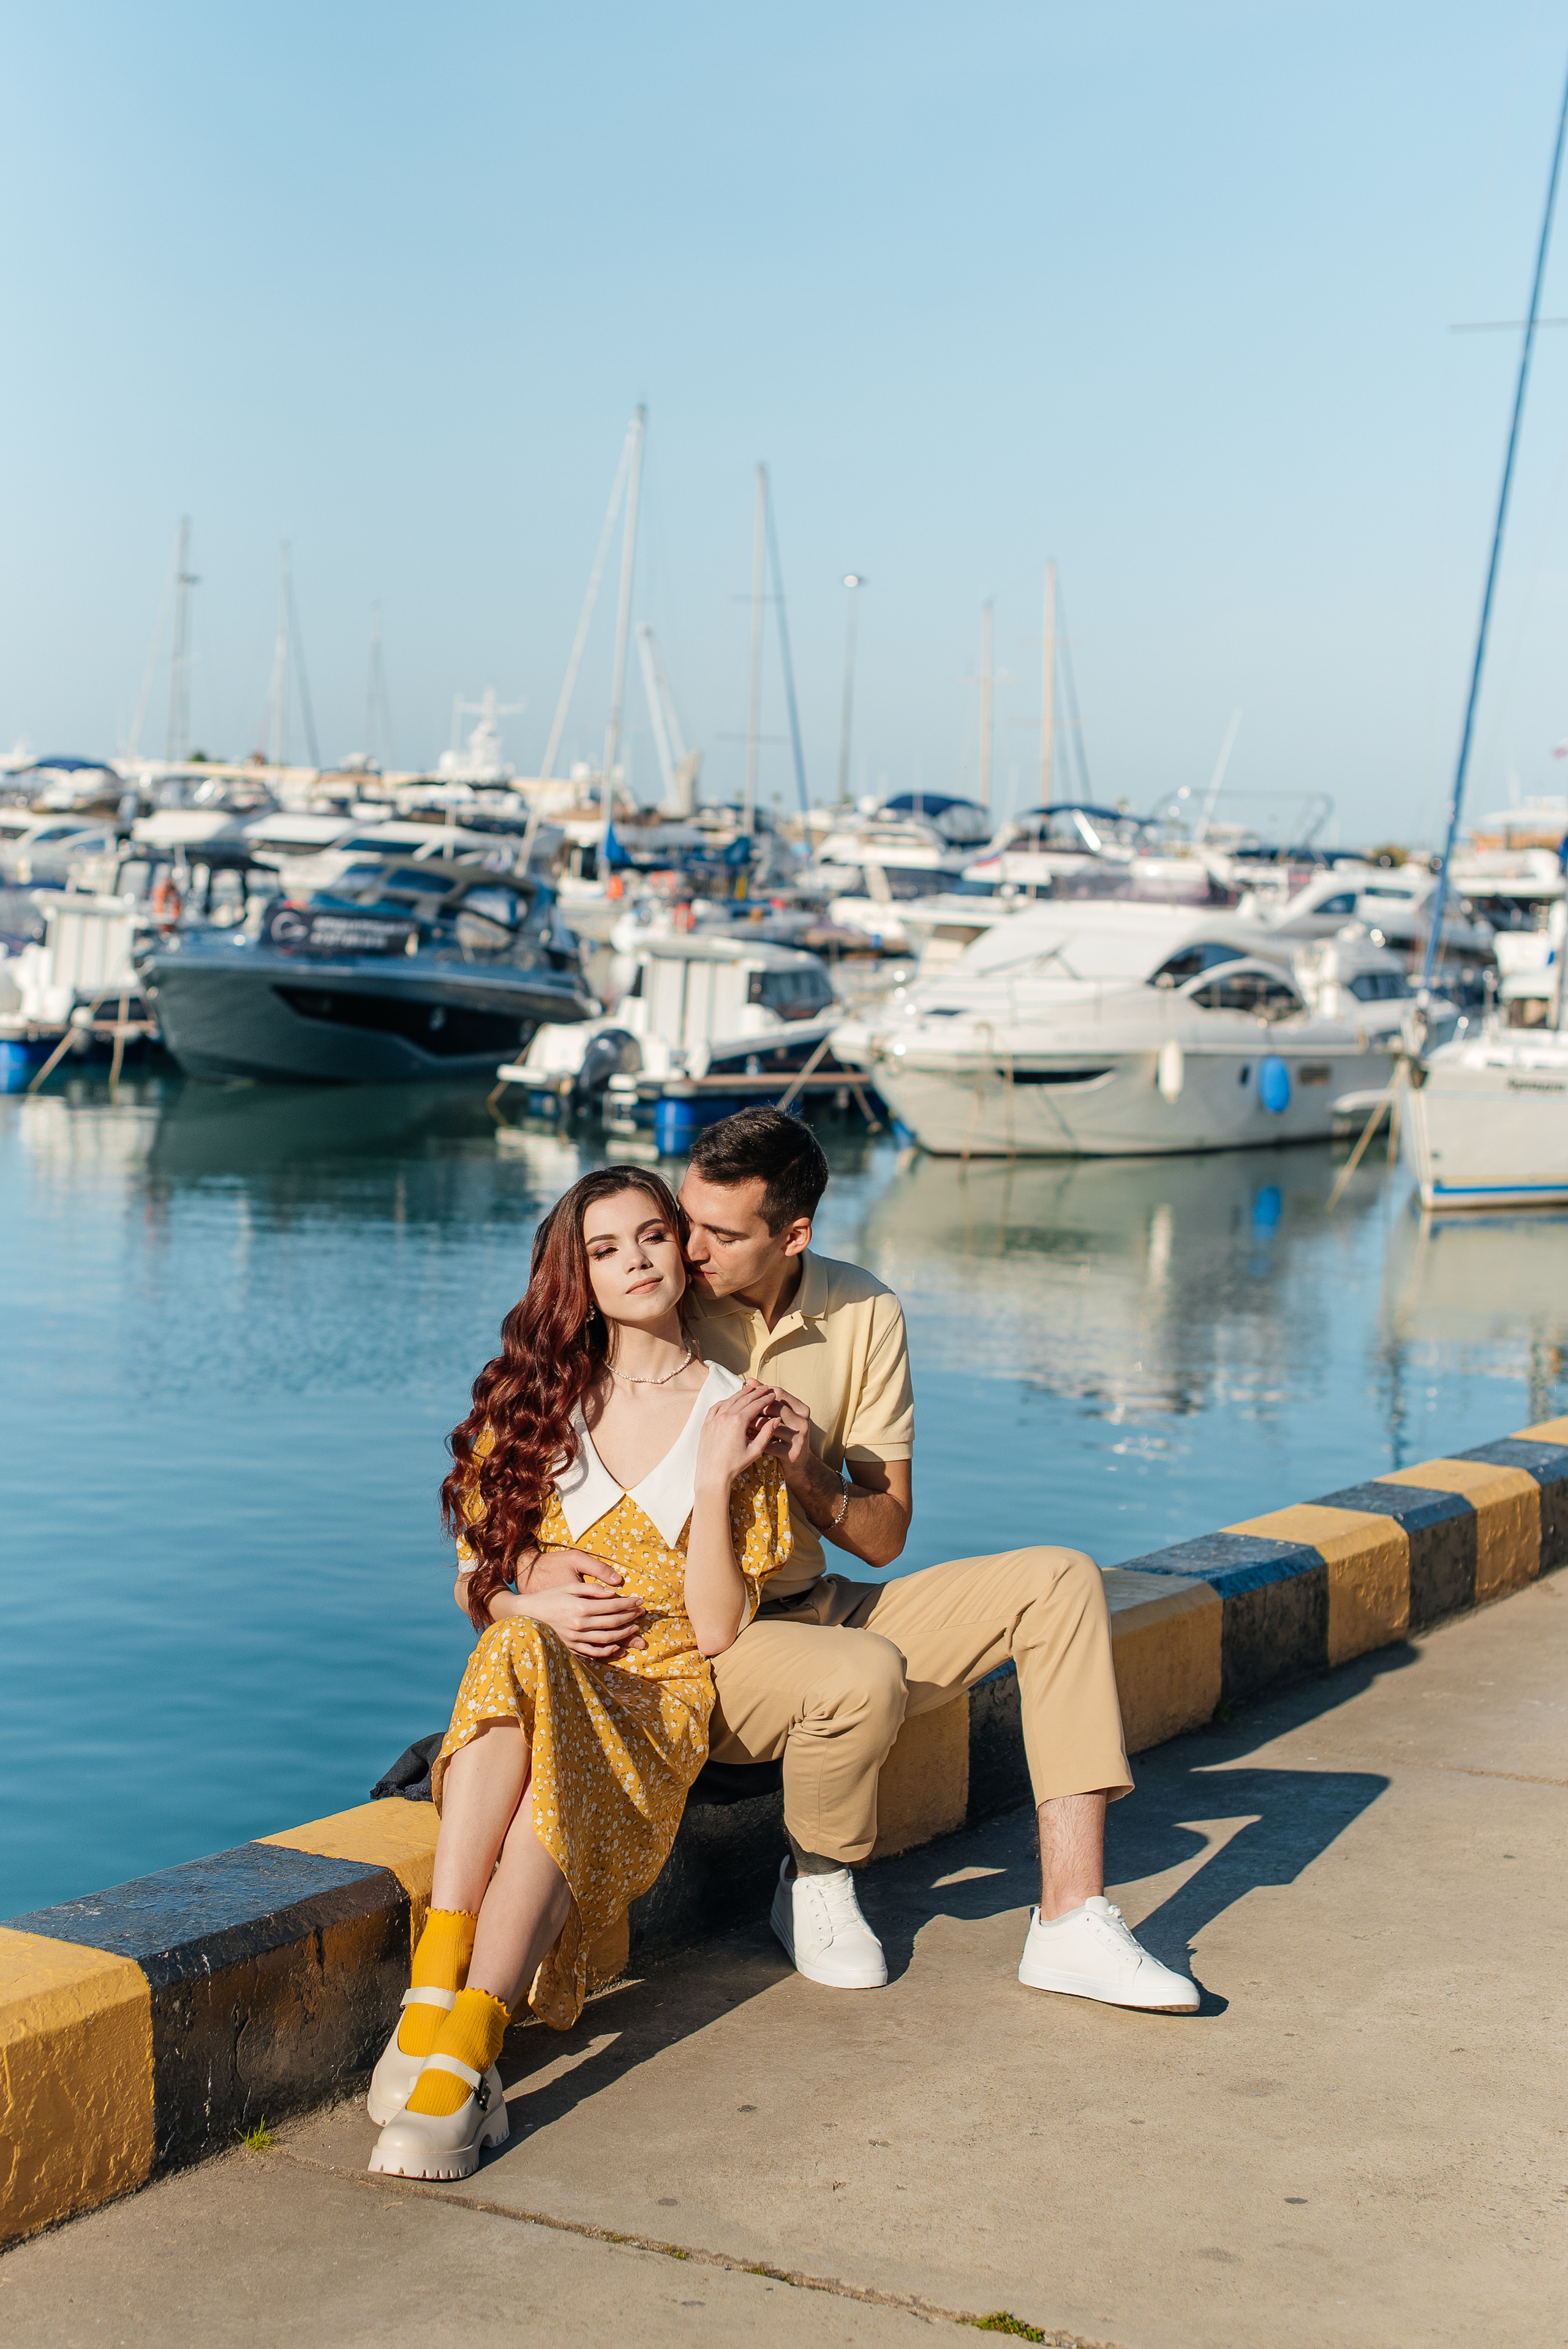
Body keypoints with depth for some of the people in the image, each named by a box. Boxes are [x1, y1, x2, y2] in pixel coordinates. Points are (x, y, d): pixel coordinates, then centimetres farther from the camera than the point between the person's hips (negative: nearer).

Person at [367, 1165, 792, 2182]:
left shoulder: (737, 1418, 6)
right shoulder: (539, 1401, 13)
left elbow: (716, 1630, -2)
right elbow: (476, 1583, 16)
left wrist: (715, 1481, -13)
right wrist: (536, 1603, -6)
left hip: (658, 1703, -1)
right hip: (529, 1671, 1)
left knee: (553, 1803, -36)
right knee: (518, 1654, -36)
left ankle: (459, 2056, -47)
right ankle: (437, 1998, -46)